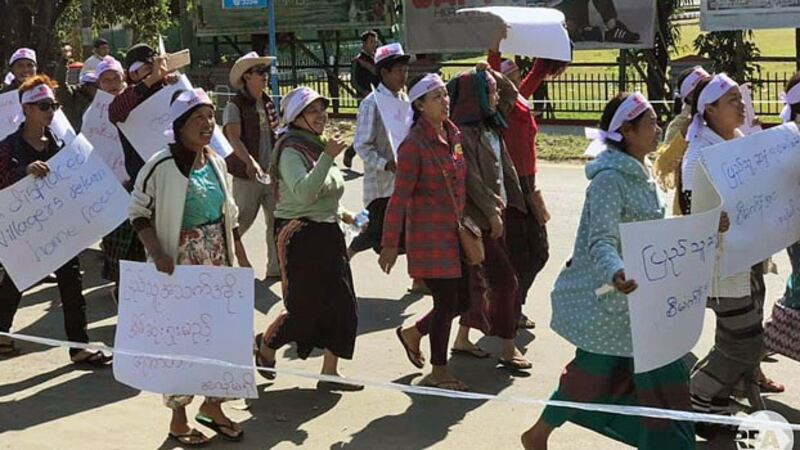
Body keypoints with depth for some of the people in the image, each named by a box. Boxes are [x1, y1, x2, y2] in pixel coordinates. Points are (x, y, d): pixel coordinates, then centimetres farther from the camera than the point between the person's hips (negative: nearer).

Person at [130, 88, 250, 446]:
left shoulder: (216, 162, 5)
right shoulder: (162, 166, -15)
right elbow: (138, 211, -11)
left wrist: (241, 256, 16)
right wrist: (157, 253, -22)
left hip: (218, 264, 6)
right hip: (180, 266, -6)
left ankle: (212, 405, 29)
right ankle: (178, 418, 17)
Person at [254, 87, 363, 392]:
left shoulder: (318, 147, 15)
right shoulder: (291, 151, -15)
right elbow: (303, 192, -30)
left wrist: (339, 214, 15)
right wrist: (327, 158, -32)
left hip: (328, 234, 9)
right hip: (301, 237, -9)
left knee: (341, 306, 4)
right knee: (306, 308, -3)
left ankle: (330, 372, 12)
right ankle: (265, 345, 25)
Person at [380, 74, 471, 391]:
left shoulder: (453, 135, 7)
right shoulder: (414, 144, -16)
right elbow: (400, 197, -17)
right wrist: (390, 244, -18)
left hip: (455, 232, 8)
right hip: (430, 236, -8)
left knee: (462, 300, 11)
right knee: (447, 302, -2)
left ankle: (412, 333, 34)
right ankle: (438, 373, 15)